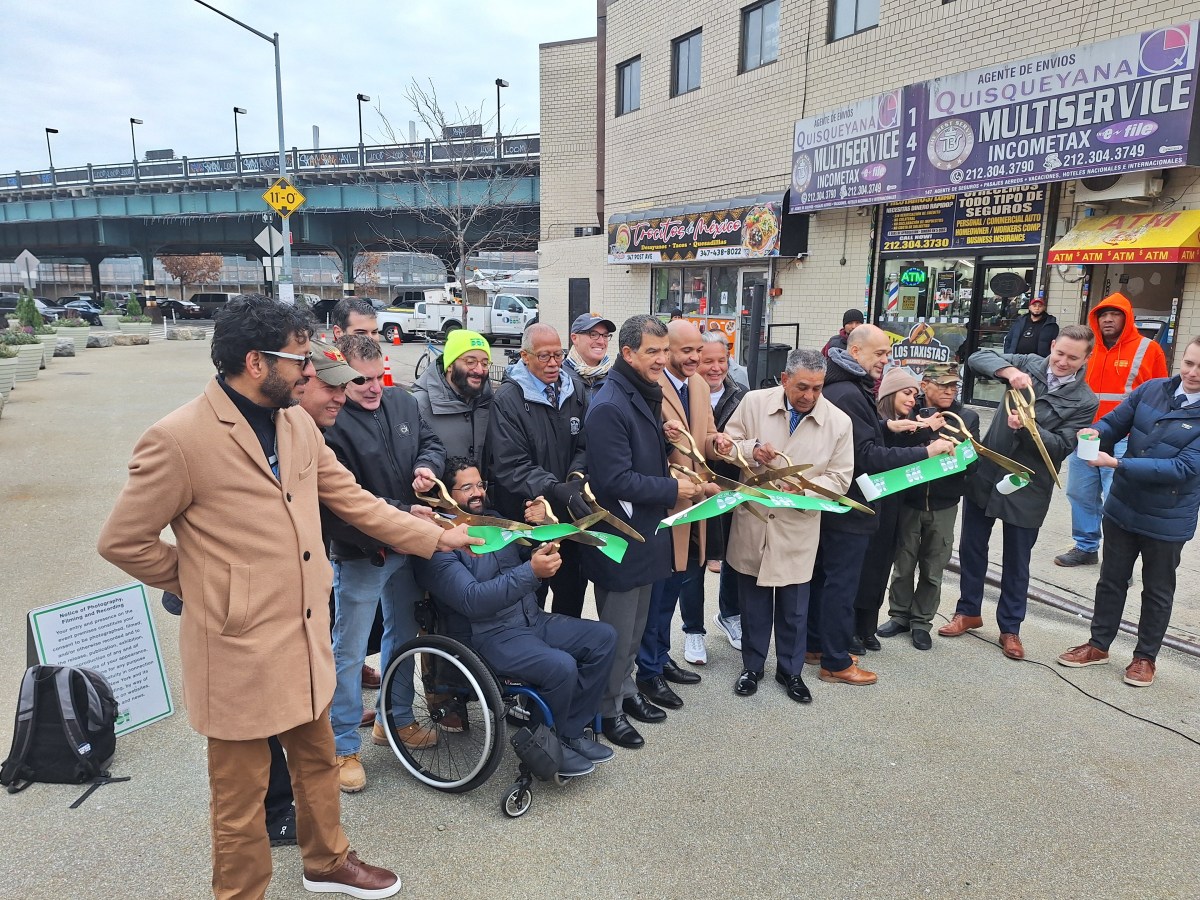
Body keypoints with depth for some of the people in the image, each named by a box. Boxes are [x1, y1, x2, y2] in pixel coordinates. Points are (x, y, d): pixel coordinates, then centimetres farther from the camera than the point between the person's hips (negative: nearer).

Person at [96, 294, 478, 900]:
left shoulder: (298, 423, 3)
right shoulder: (178, 438, -19)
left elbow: (352, 499, 9)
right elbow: (122, 541, -11)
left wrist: (434, 536, 8)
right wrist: (206, 584, -1)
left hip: (306, 639, 7)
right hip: (240, 654, -7)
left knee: (318, 762, 26)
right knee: (241, 799, 12)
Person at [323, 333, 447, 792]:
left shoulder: (401, 401, 1)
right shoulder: (330, 424, -21)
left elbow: (431, 441, 13)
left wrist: (428, 464, -10)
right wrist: (404, 514, -27)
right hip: (359, 553, -7)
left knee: (402, 634, 21)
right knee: (349, 651, 4)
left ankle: (396, 719, 41)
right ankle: (343, 747, 22)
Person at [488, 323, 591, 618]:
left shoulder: (575, 389, 4)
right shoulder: (508, 399, -13)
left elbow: (585, 443, 5)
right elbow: (511, 466, -19)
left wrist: (577, 477, -15)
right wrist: (556, 490, -30)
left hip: (570, 516, 5)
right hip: (526, 519, -5)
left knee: (573, 588, 19)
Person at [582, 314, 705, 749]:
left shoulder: (645, 396, 9)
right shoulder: (609, 406, -22)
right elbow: (616, 480, -25)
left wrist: (664, 437, 4)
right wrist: (673, 489, -20)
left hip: (645, 532, 9)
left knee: (635, 624, 22)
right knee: (617, 630, 6)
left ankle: (626, 691, 39)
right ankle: (608, 709, 23)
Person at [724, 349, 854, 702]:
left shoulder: (838, 421, -8)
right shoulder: (754, 402, -7)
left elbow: (839, 478, -5)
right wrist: (750, 448, -21)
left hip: (798, 526, 0)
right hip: (752, 520, 1)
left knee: (794, 607, 12)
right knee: (753, 601, 15)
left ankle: (790, 669, 34)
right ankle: (752, 666, 35)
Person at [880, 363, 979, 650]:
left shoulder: (968, 417, 2)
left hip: (944, 506, 2)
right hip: (908, 500, -1)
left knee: (933, 569, 11)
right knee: (903, 563, 10)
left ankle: (921, 621, 26)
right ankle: (899, 615, 28)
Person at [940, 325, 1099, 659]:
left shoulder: (1084, 401, -6)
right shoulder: (1029, 364, 0)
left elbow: (1061, 447, -13)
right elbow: (977, 357, -9)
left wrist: (1026, 427, -30)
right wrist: (1009, 370, -27)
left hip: (1028, 489, -2)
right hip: (985, 474, 3)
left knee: (1017, 562, 9)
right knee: (971, 547, 13)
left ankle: (1010, 628, 25)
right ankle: (969, 611, 31)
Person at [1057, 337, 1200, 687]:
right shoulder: (1152, 389, -6)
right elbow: (1115, 421, 2)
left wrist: (1118, 464, -30)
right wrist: (1095, 431, -22)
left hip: (1167, 521, -3)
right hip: (1123, 507, 4)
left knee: (1157, 591, 15)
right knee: (1111, 580, 17)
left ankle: (1146, 657, 33)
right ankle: (1098, 645, 34)